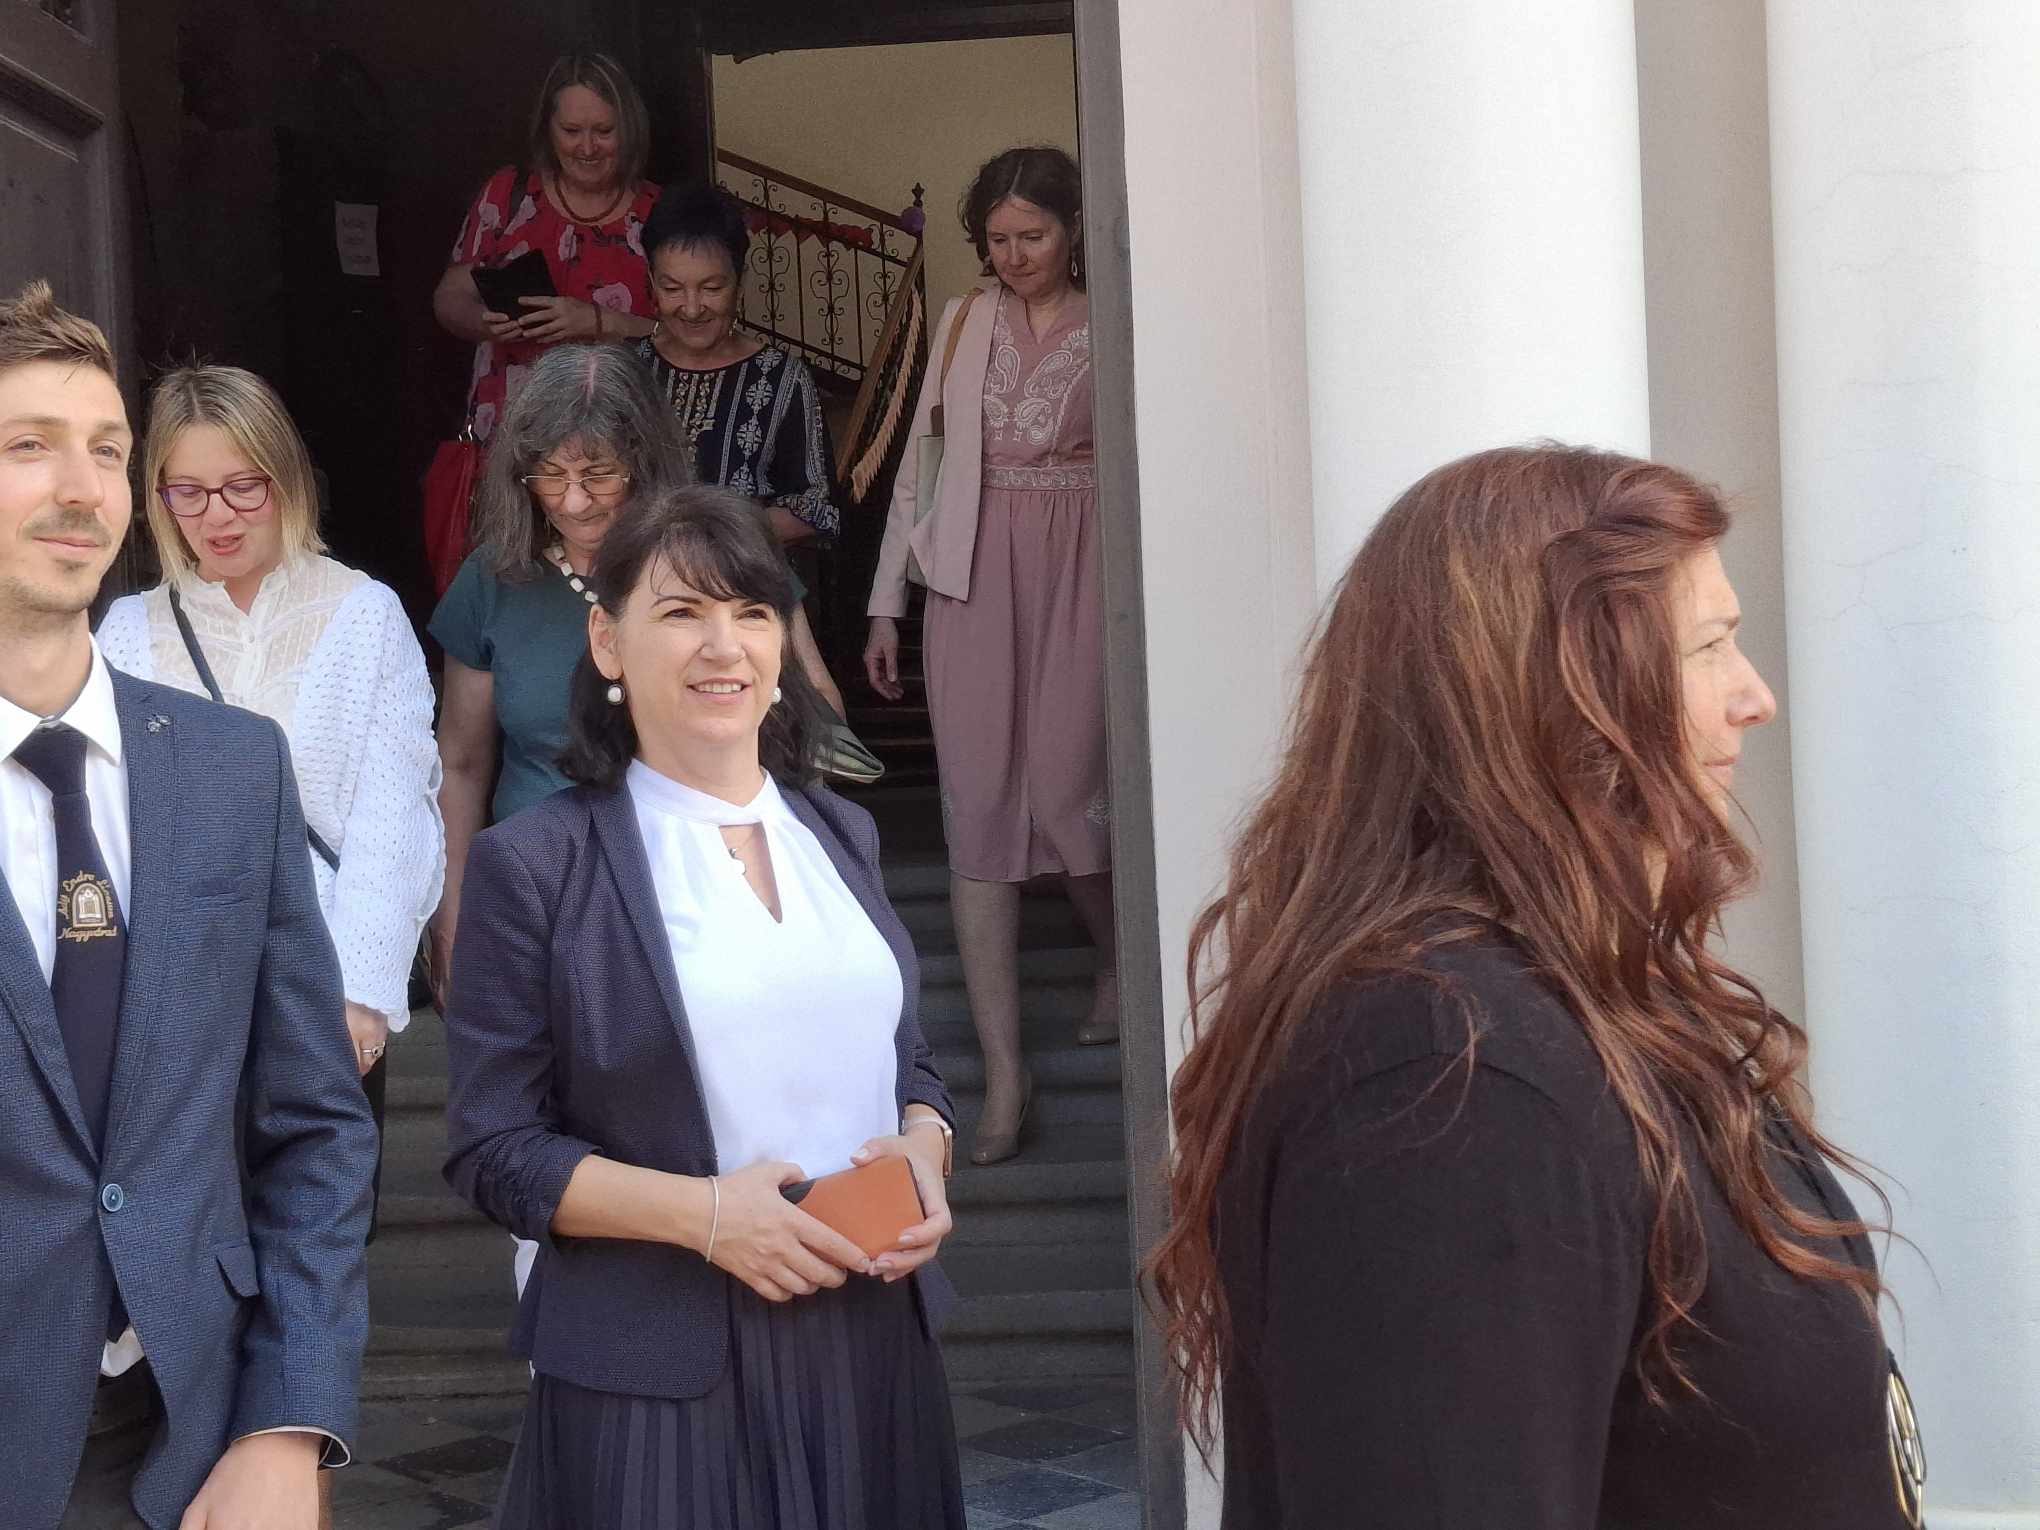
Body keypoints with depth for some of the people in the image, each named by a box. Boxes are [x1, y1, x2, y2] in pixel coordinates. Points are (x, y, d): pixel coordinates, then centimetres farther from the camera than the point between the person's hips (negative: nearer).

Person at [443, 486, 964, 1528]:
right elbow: (493, 1152, -7)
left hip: (875, 1348, 5)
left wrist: (925, 1151, -5)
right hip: (658, 1375, -5)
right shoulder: (533, 866, -6)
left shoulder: (841, 835, 10)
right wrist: (699, 1211, -20)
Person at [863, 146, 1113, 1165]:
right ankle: (1003, 1069, 0)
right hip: (973, 575, 3)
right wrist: (886, 603, 11)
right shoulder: (963, 324, 12)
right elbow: (919, 459, 13)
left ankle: (1118, 956, 32)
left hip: (1076, 572, -3)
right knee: (976, 805, -3)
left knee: (1062, 794, -4)